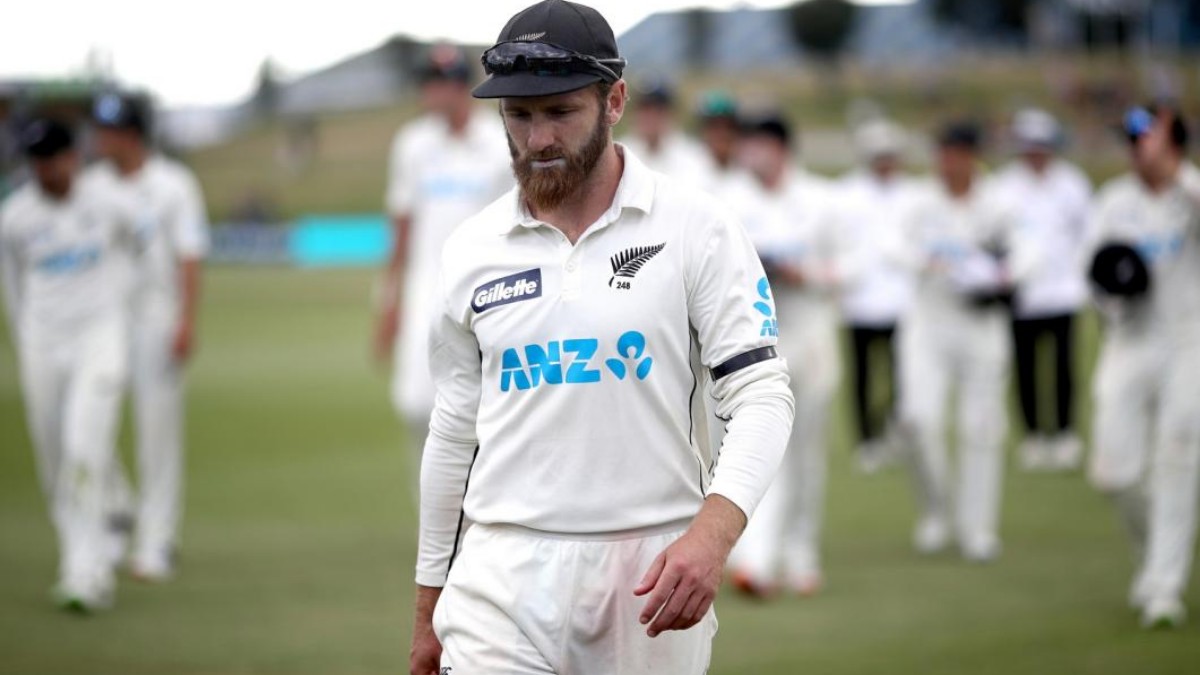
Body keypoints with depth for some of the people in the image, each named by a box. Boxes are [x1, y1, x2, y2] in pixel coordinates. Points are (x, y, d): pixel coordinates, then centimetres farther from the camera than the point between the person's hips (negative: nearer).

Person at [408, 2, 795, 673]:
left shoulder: (697, 227, -2)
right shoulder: (473, 248, 8)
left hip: (652, 568, -2)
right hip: (505, 571, 2)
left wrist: (712, 532, -24)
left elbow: (761, 393, -7)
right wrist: (428, 605, 16)